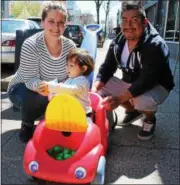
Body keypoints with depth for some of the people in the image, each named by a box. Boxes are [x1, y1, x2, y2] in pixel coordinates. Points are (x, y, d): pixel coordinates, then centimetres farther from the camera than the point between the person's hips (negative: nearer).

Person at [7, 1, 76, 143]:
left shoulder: (70, 46, -15)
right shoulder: (31, 45, -28)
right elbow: (30, 80, -29)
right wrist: (40, 86, -52)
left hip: (54, 93, 4)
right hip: (22, 89, -3)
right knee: (35, 97, -35)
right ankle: (27, 125, 1)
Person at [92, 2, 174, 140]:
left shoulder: (155, 45, -27)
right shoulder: (118, 42, -7)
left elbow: (147, 81, -36)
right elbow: (107, 67, -5)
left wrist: (119, 99, -45)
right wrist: (94, 89, -24)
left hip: (156, 85, -6)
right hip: (129, 82, 7)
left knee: (142, 101, -38)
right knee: (101, 89, -9)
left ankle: (150, 119, 3)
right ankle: (132, 110, 15)